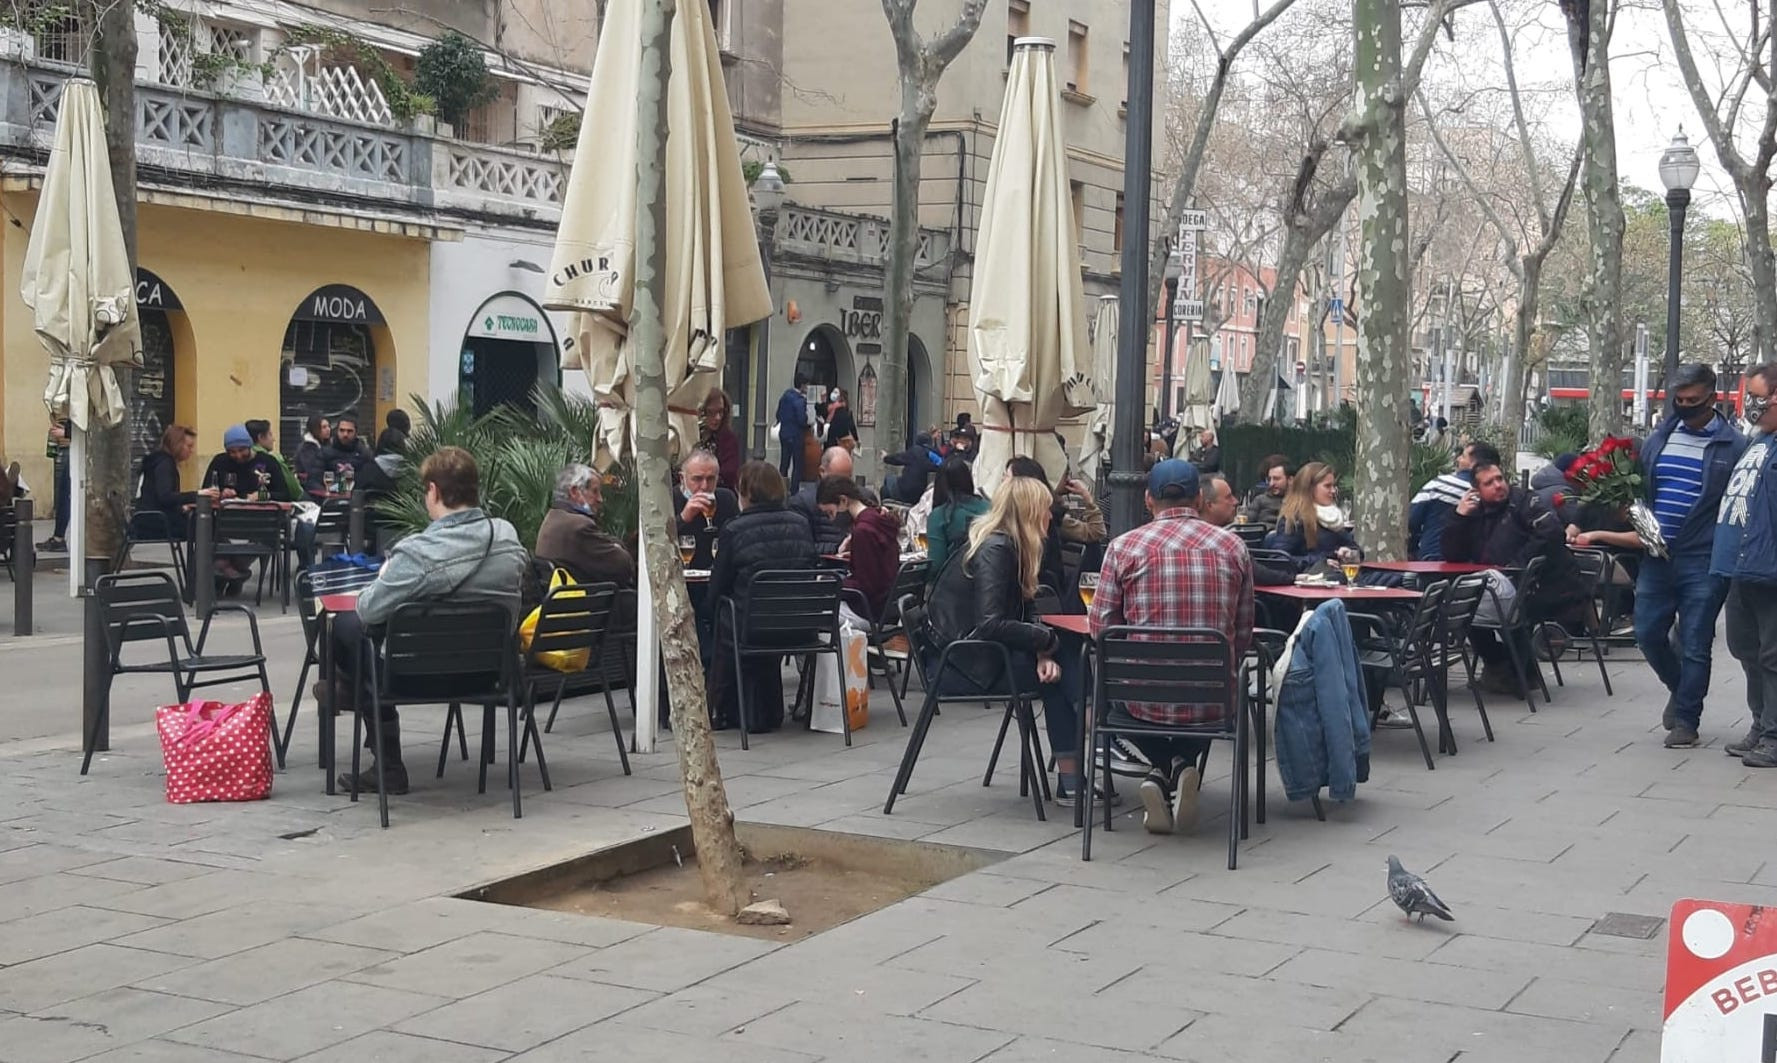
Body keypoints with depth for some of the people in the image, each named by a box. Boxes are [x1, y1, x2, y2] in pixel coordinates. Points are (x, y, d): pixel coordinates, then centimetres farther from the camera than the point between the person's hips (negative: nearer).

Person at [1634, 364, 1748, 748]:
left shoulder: (1733, 446, -3)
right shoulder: (1658, 439, 10)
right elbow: (1639, 488, 19)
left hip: (1703, 561, -4)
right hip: (1657, 555, 4)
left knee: (1694, 645, 2)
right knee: (1648, 632, 7)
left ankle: (1686, 720, 14)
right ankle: (1680, 688, 33)